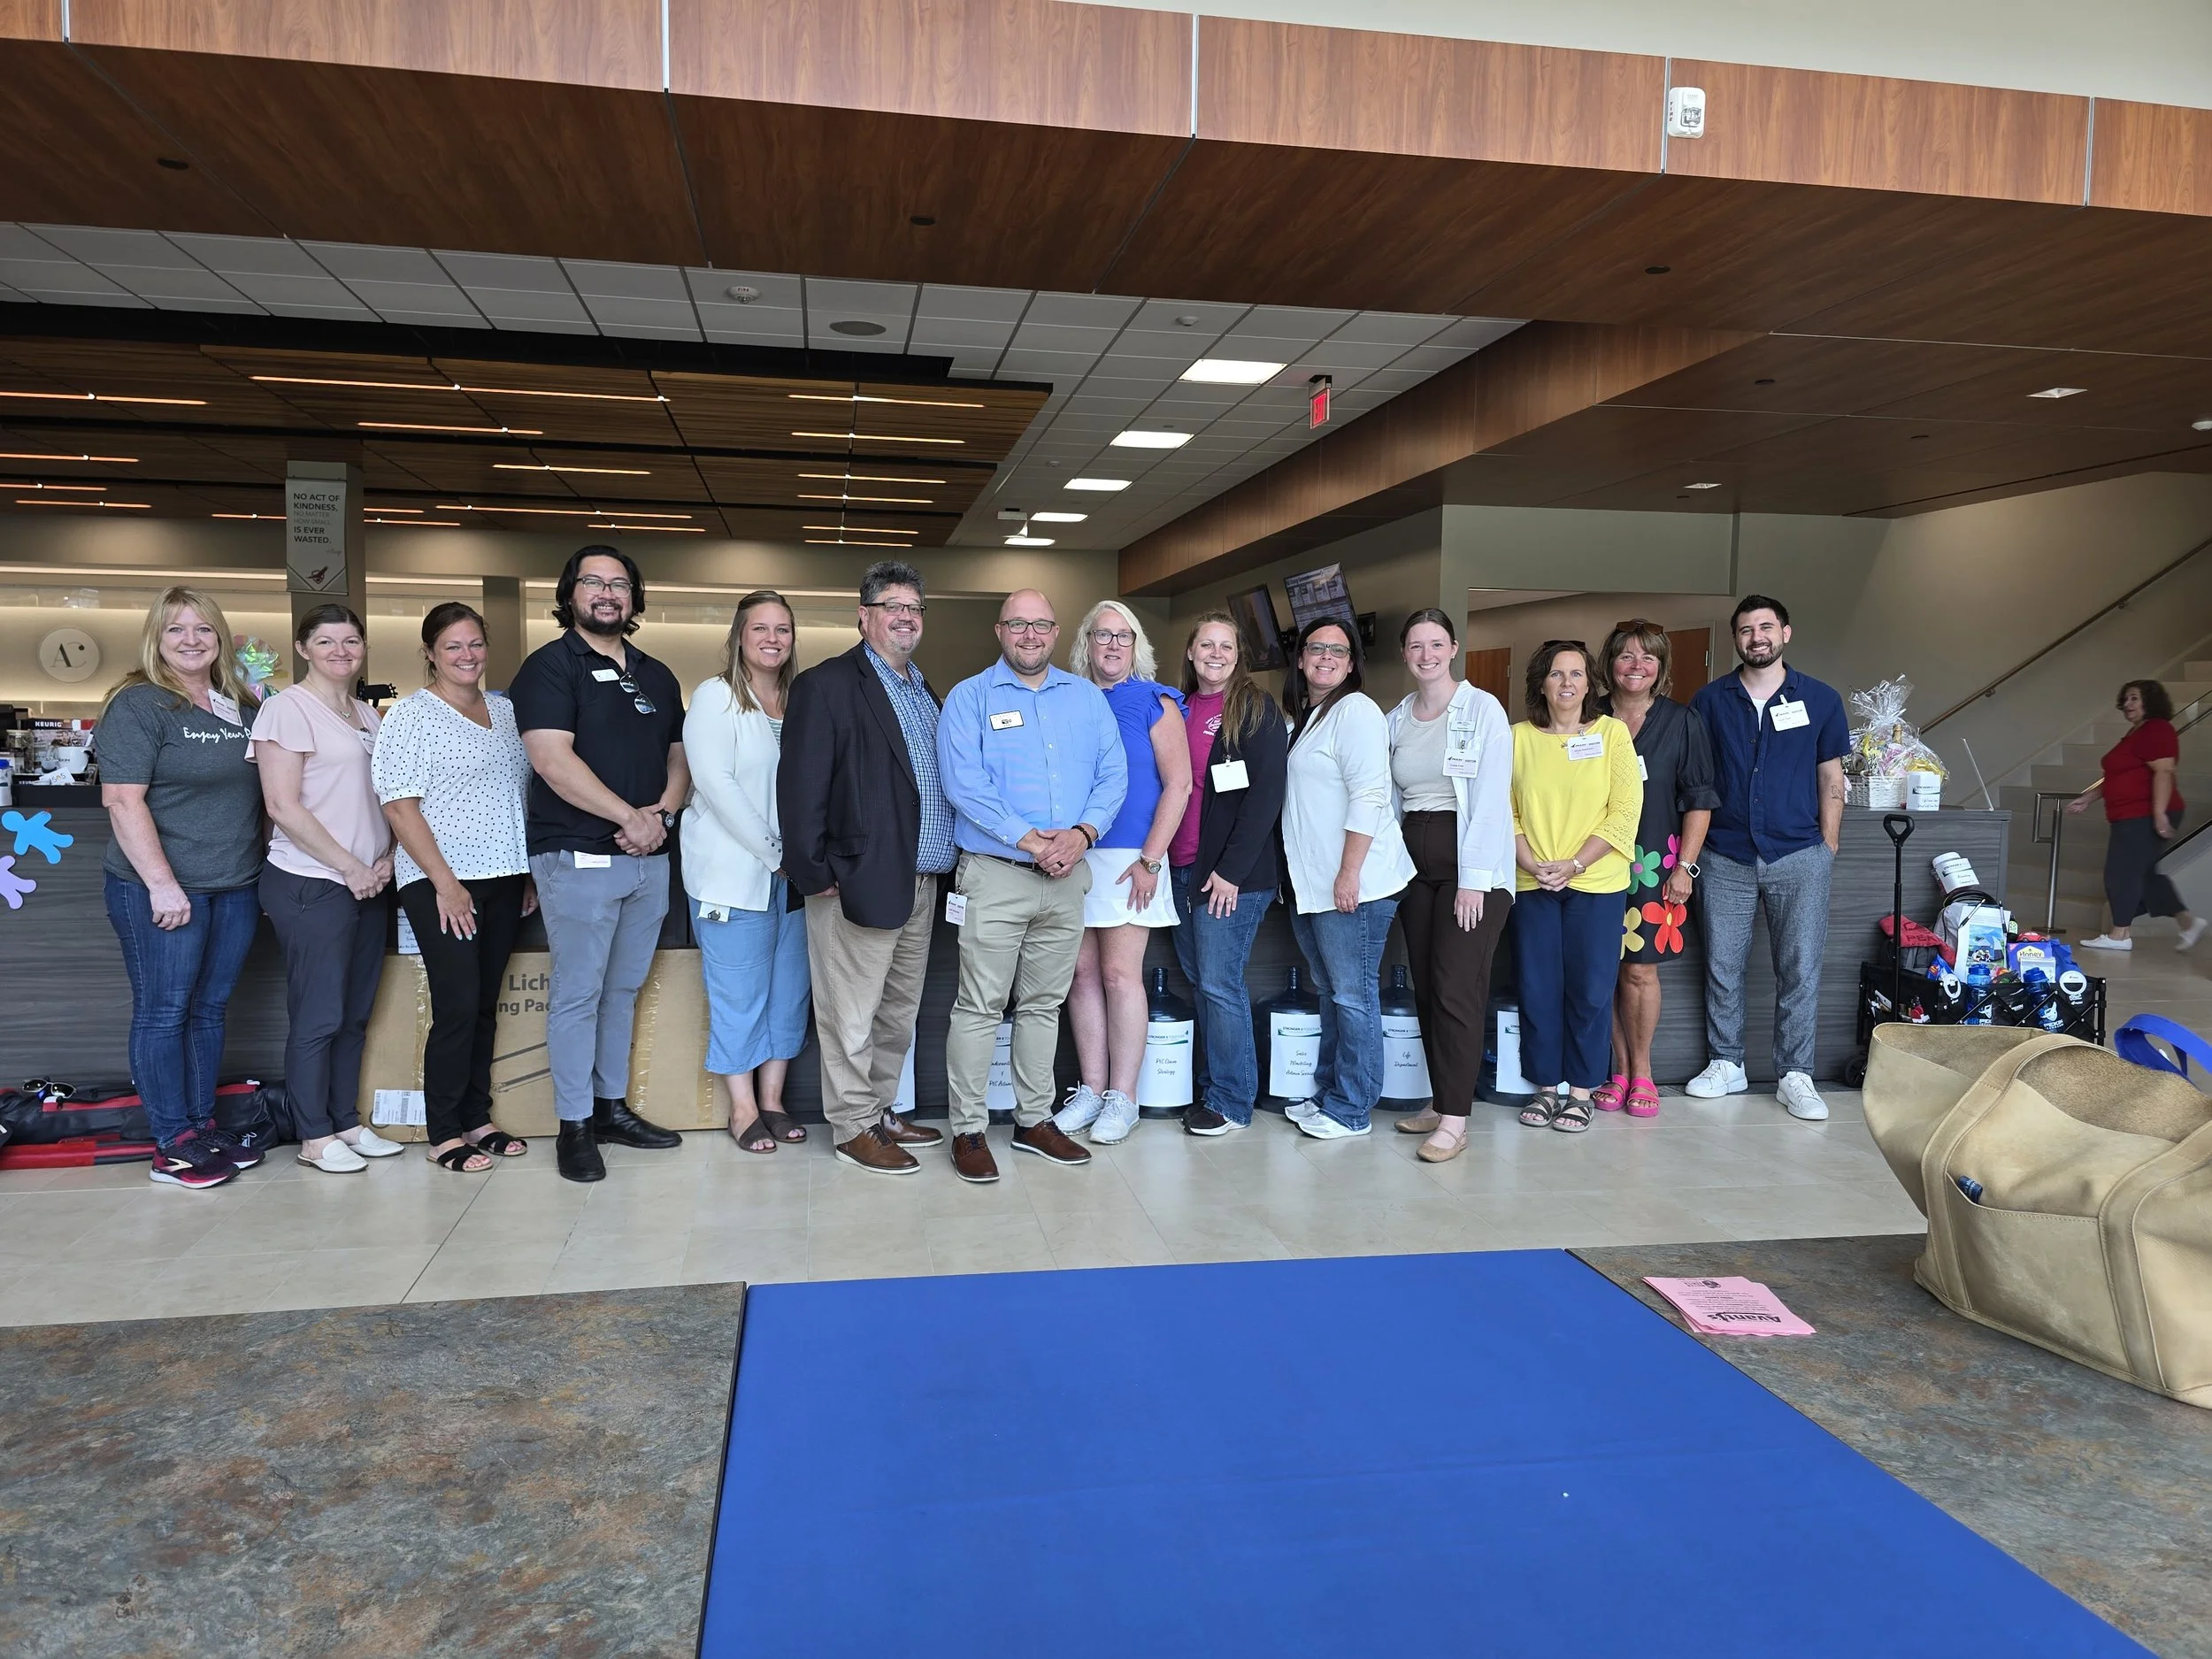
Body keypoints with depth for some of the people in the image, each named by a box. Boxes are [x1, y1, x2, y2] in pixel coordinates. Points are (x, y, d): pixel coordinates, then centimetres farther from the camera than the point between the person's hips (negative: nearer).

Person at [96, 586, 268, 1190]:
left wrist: (268, 870, 13)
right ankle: (173, 1144, 9)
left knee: (211, 1009, 13)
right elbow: (123, 801, -14)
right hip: (161, 889, -6)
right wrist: (161, 884, -19)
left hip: (236, 885, 6)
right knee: (164, 1012, 2)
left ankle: (204, 1123, 23)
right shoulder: (138, 705, -8)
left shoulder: (243, 706, 11)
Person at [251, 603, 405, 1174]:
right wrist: (350, 867, -13)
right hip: (311, 885, -7)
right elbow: (283, 806, -14)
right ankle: (314, 1137, 10)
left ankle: (347, 1121, 24)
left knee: (356, 1012, 13)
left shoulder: (367, 714, 15)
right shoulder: (288, 708, -7)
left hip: (369, 884, 7)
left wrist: (386, 858, 2)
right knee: (318, 1015, -1)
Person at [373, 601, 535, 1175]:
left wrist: (529, 873, 12)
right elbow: (399, 806, -11)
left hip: (503, 877, 6)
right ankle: (443, 1135, 5)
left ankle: (477, 1120, 20)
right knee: (457, 1007, -7)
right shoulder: (409, 716, -5)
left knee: (486, 1004, 10)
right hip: (441, 881, -6)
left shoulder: (506, 711, 13)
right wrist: (444, 882, -15)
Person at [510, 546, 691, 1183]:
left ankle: (612, 1106, 25)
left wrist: (663, 810, -4)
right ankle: (575, 1125, 9)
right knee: (578, 994, 0)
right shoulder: (549, 667, -4)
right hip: (579, 859, -6)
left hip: (649, 858, 6)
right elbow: (553, 759, -16)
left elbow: (679, 756, 17)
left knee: (624, 988, 14)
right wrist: (629, 816, -16)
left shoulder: (657, 676, 16)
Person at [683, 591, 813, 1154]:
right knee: (739, 993, 1)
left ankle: (772, 1100, 21)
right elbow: (716, 784, -14)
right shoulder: (715, 697, -5)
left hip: (792, 871, 6)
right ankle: (743, 1109, 13)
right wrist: (773, 853, -15)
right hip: (733, 871, -5)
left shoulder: (800, 701, 11)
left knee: (789, 987, 9)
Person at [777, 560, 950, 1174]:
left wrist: (944, 863, 12)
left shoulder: (923, 692, 17)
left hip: (920, 885, 8)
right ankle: (853, 1128, 14)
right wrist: (815, 872, -15)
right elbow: (801, 785, -13)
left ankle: (882, 1111, 29)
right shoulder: (827, 685, -7)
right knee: (853, 1016, 2)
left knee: (899, 1012, 16)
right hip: (860, 883, -8)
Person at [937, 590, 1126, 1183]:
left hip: (1068, 874, 4)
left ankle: (1034, 1120, 23)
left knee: (1044, 1004, 13)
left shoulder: (1087, 697, 12)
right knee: (980, 1006, -3)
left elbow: (1113, 775, 6)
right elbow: (963, 782, -12)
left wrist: (1082, 833, -12)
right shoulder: (970, 698, -1)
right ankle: (968, 1129, 6)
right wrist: (1028, 839, -19)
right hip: (996, 873, -4)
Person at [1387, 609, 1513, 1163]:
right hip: (1414, 862, 6)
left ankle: (1454, 1119, -6)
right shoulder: (1395, 719, 12)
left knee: (1456, 989, -10)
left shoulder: (1482, 709, -5)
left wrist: (1474, 880, -16)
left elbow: (1491, 798, -11)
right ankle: (1441, 1100, 18)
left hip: (1470, 863, -6)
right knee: (1427, 988, 8)